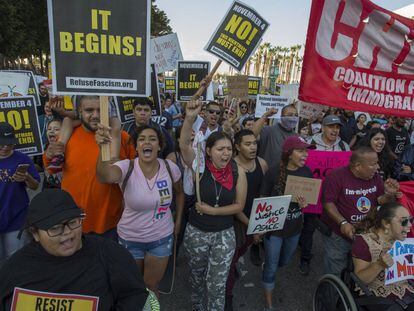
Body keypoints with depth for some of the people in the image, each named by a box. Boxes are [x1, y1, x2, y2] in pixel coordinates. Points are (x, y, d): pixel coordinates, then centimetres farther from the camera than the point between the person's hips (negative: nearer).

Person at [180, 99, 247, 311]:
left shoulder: (238, 172, -10)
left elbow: (239, 206, -5)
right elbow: (184, 145, -31)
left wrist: (212, 210, -15)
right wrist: (190, 118, -45)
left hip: (224, 234, 0)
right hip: (196, 232, 1)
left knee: (217, 283, 7)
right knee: (197, 276, 23)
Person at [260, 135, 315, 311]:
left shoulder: (307, 172, -8)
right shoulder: (273, 172, -21)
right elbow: (263, 201, -12)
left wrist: (305, 203, -17)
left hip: (295, 227, 5)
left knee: (285, 261, 27)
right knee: (271, 267, 9)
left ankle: (268, 268, 60)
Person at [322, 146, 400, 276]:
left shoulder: (375, 177, -1)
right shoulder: (336, 176, -18)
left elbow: (381, 202, 6)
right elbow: (328, 202, -19)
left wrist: (389, 194, -16)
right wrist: (342, 222, -29)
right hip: (338, 235, -5)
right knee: (335, 273, 11)